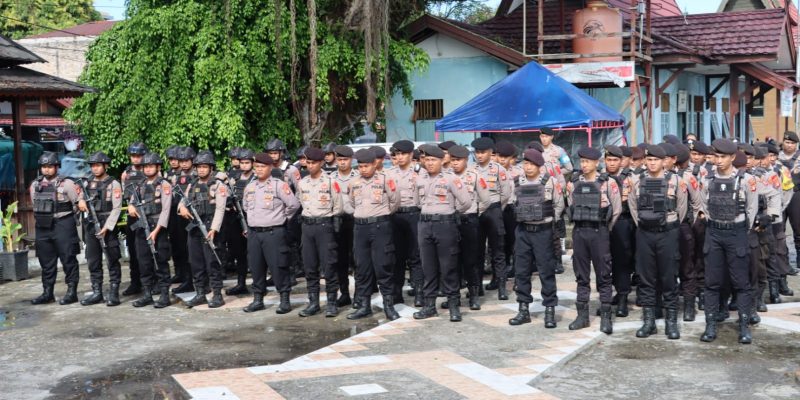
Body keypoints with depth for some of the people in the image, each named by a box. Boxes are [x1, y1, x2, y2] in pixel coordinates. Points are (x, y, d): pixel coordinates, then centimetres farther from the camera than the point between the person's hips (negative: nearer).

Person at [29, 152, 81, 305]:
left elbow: (78, 204, -2)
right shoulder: (35, 185, 10)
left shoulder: (66, 183, -6)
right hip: (42, 227, 5)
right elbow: (35, 205, 20)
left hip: (63, 226, -5)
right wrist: (42, 217, 14)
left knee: (68, 259, -1)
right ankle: (47, 293, 18)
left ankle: (72, 292, 4)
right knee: (46, 262, 10)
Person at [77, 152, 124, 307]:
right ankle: (97, 292, 16)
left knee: (112, 262, -2)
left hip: (107, 226, -6)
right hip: (90, 226, 6)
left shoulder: (113, 184, -4)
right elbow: (81, 203, 19)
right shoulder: (87, 184, 12)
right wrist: (81, 202, -6)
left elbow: (116, 208, -10)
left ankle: (113, 293, 2)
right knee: (93, 262, 9)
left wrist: (106, 227, -17)